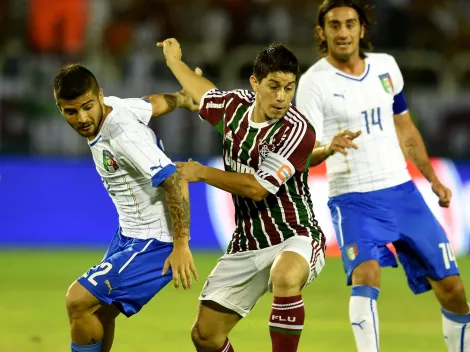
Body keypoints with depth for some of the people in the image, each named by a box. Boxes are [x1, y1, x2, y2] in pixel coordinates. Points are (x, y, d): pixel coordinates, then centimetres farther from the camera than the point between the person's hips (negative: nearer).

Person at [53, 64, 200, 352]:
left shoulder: (123, 134, -28)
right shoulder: (114, 105, -3)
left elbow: (175, 182, -29)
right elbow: (162, 101, 15)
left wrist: (181, 246, -28)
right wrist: (187, 100, 37)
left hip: (155, 242, -10)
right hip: (129, 234, 10)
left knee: (79, 301, -14)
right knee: (100, 313, 15)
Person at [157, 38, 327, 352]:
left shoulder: (297, 130, -18)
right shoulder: (235, 106, 1)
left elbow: (258, 187, -21)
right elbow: (208, 95, 27)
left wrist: (201, 173, -11)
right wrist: (175, 63, 42)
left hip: (294, 238, -6)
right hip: (247, 245, 6)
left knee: (286, 277, -42)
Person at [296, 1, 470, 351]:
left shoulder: (386, 66, 6)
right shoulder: (314, 82, -10)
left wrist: (432, 177, 21)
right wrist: (328, 147, -37)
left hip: (403, 192, 5)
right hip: (353, 200, -5)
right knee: (366, 274, -31)